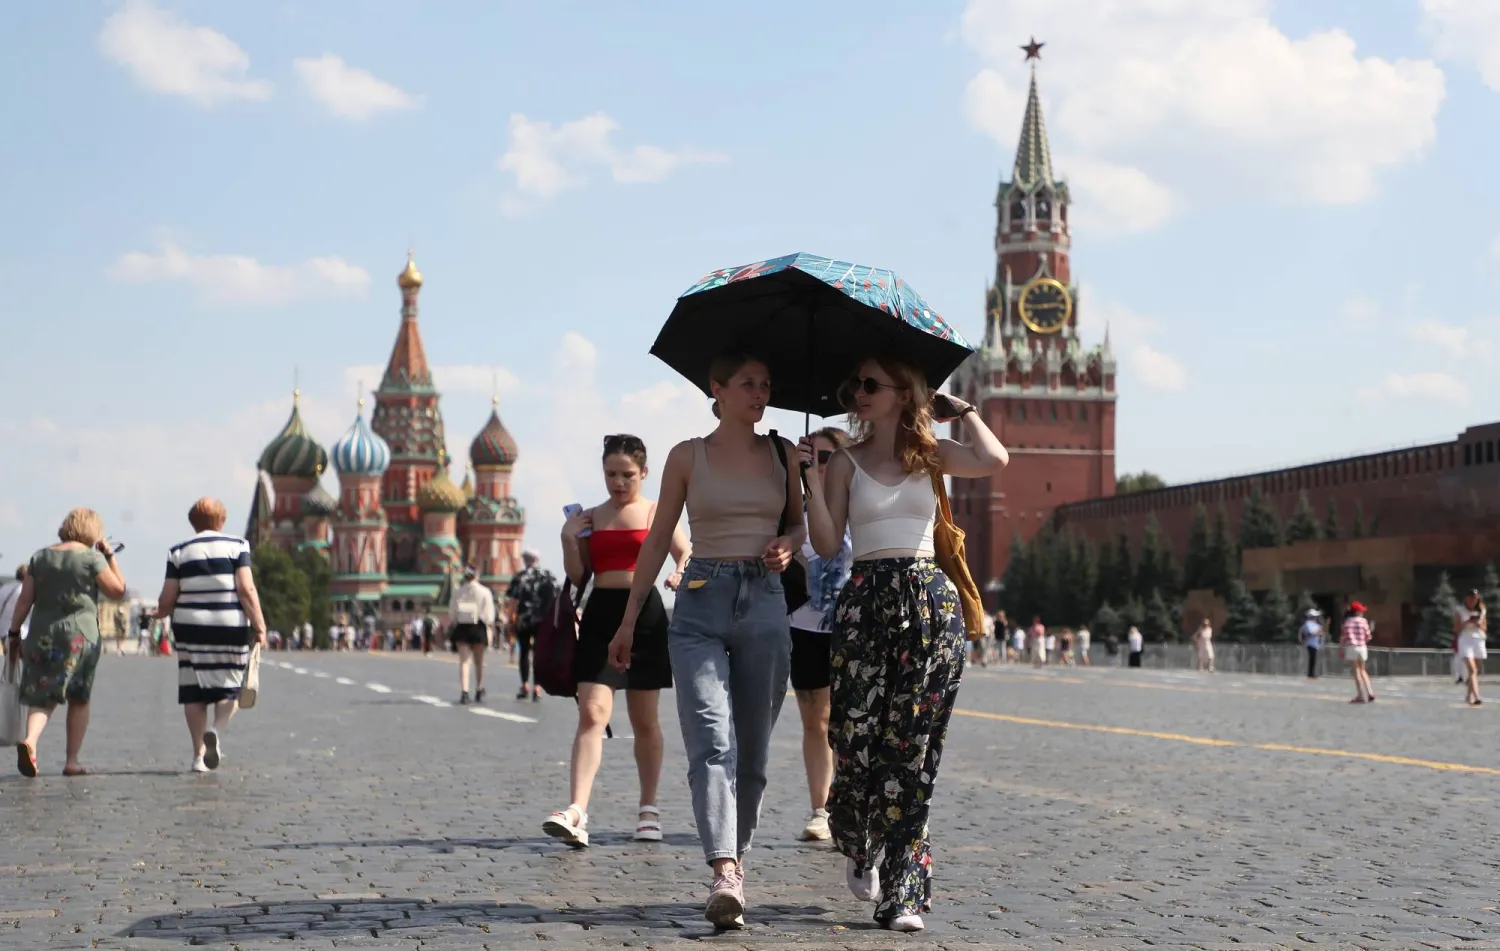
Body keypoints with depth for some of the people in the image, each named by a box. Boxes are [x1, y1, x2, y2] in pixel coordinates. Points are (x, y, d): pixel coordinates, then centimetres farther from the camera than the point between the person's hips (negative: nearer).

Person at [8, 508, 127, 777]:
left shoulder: (40, 558, 8)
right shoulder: (92, 558, -4)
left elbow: (24, 600, 5)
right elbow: (117, 590, 1)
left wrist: (13, 633, 10)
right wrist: (110, 557, 8)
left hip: (42, 634, 3)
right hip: (81, 634, -3)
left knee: (43, 697, 4)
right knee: (79, 700, 10)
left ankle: (30, 740, -25)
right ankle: (72, 761, 9)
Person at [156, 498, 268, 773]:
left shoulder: (179, 552, 5)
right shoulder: (237, 545, 1)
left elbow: (166, 600, 3)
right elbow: (246, 589, -9)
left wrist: (162, 611, 25)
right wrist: (260, 626, -8)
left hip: (191, 628, 1)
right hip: (231, 627, -1)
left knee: (194, 692, 8)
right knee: (230, 687, 9)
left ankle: (199, 754, 6)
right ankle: (217, 731, -19)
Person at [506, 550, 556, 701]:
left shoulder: (520, 577, -3)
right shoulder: (549, 577, 6)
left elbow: (512, 601, -8)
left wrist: (510, 618, 0)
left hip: (524, 620, -2)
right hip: (544, 621, 2)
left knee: (524, 652, 11)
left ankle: (525, 686, 8)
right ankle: (536, 687, -4)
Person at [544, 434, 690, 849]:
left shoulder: (657, 513, 6)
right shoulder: (590, 517, 12)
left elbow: (688, 555, 0)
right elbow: (579, 577, 12)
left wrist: (680, 575, -22)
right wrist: (569, 539, -4)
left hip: (645, 614, -1)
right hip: (600, 616, 1)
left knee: (645, 719, 9)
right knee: (592, 713, -12)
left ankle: (648, 809, 24)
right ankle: (576, 812, -21)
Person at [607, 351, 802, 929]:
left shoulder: (781, 454, 11)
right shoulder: (687, 457, 5)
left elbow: (799, 522, 23)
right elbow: (659, 540, 8)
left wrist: (787, 545, -2)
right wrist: (629, 620, 6)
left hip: (765, 603, 3)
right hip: (701, 603, -3)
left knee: (752, 750, 5)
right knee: (712, 741, -18)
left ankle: (735, 863, 19)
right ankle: (726, 876, -29)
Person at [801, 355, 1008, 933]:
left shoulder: (931, 454, 10)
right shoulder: (847, 462, 9)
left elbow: (994, 460, -10)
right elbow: (827, 544, 0)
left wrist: (965, 410, 5)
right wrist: (812, 476, -8)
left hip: (931, 602, 0)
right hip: (868, 600, 0)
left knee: (912, 750, -2)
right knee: (857, 737, -6)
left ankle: (903, 893, 1)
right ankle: (858, 846, 27)